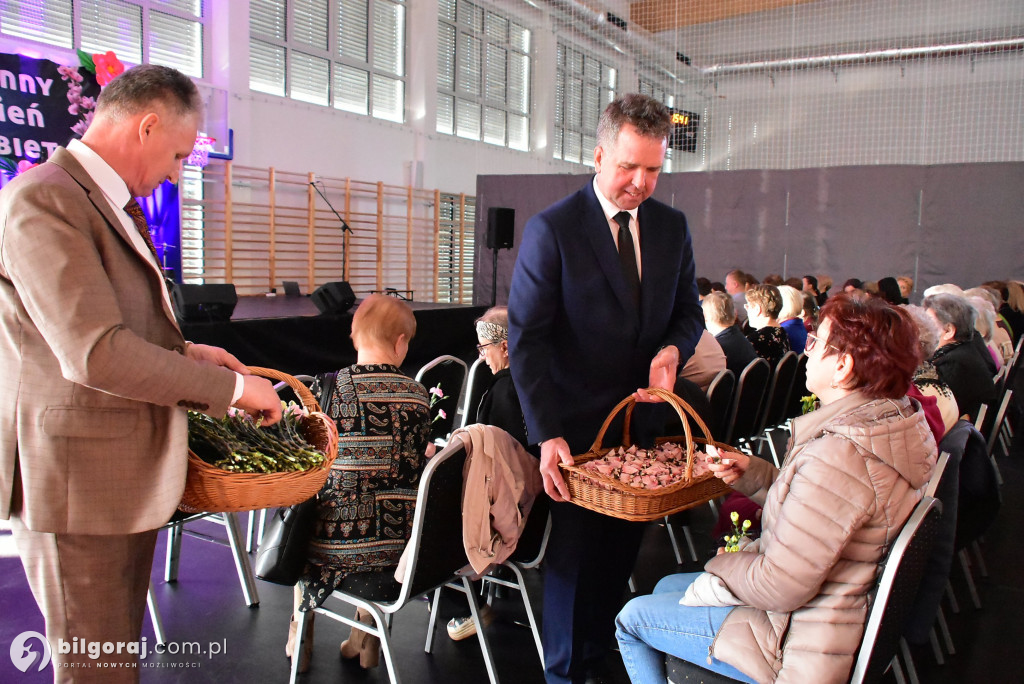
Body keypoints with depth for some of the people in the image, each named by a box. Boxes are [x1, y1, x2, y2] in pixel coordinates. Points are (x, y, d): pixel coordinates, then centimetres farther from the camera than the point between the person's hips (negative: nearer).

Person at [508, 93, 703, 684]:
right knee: (574, 551, 8)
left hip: (643, 419, 5)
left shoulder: (672, 226, 5)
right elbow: (527, 339, -14)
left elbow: (688, 311, 15)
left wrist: (672, 349, -10)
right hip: (577, 428, -4)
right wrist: (546, 433, -21)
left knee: (622, 546, 12)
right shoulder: (552, 230, -12)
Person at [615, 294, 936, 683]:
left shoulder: (837, 454, -33)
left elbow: (779, 588, -28)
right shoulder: (898, 419, -2)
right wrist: (752, 473, -2)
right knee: (666, 587, 23)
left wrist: (722, 565, -9)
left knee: (631, 618, 4)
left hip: (804, 647, -10)